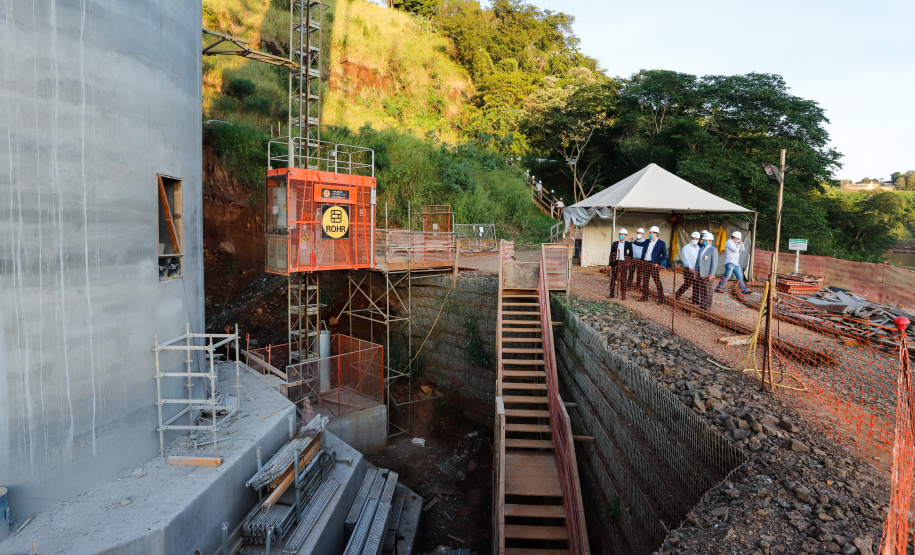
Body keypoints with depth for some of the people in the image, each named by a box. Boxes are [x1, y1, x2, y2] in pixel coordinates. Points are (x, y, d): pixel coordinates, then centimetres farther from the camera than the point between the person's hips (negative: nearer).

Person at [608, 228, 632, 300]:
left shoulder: (628, 244, 3)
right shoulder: (615, 243, 9)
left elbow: (630, 255, 4)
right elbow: (611, 254, 9)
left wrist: (629, 264, -3)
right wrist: (610, 264, 4)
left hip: (623, 263, -2)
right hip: (615, 262, 2)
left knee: (623, 279, 1)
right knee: (613, 278, 4)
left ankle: (623, 295, 6)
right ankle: (612, 294, 12)